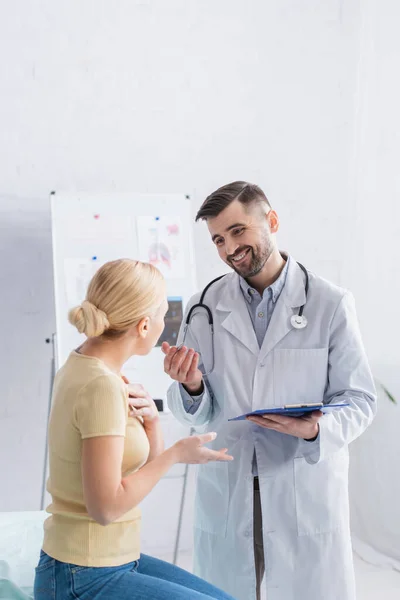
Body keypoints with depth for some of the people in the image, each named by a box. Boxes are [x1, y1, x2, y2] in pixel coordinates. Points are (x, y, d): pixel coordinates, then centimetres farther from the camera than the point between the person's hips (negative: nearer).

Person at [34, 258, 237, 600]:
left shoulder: (81, 365, 5)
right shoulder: (101, 386, -22)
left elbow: (146, 465, 11)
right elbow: (106, 505, -24)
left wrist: (149, 417, -8)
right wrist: (177, 454, -15)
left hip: (114, 559, 9)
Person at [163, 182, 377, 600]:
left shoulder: (330, 304, -7)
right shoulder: (204, 310, 0)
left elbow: (359, 400, -3)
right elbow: (199, 415, 3)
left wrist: (318, 429, -22)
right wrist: (191, 386, -19)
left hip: (306, 494, -2)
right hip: (226, 498, 2)